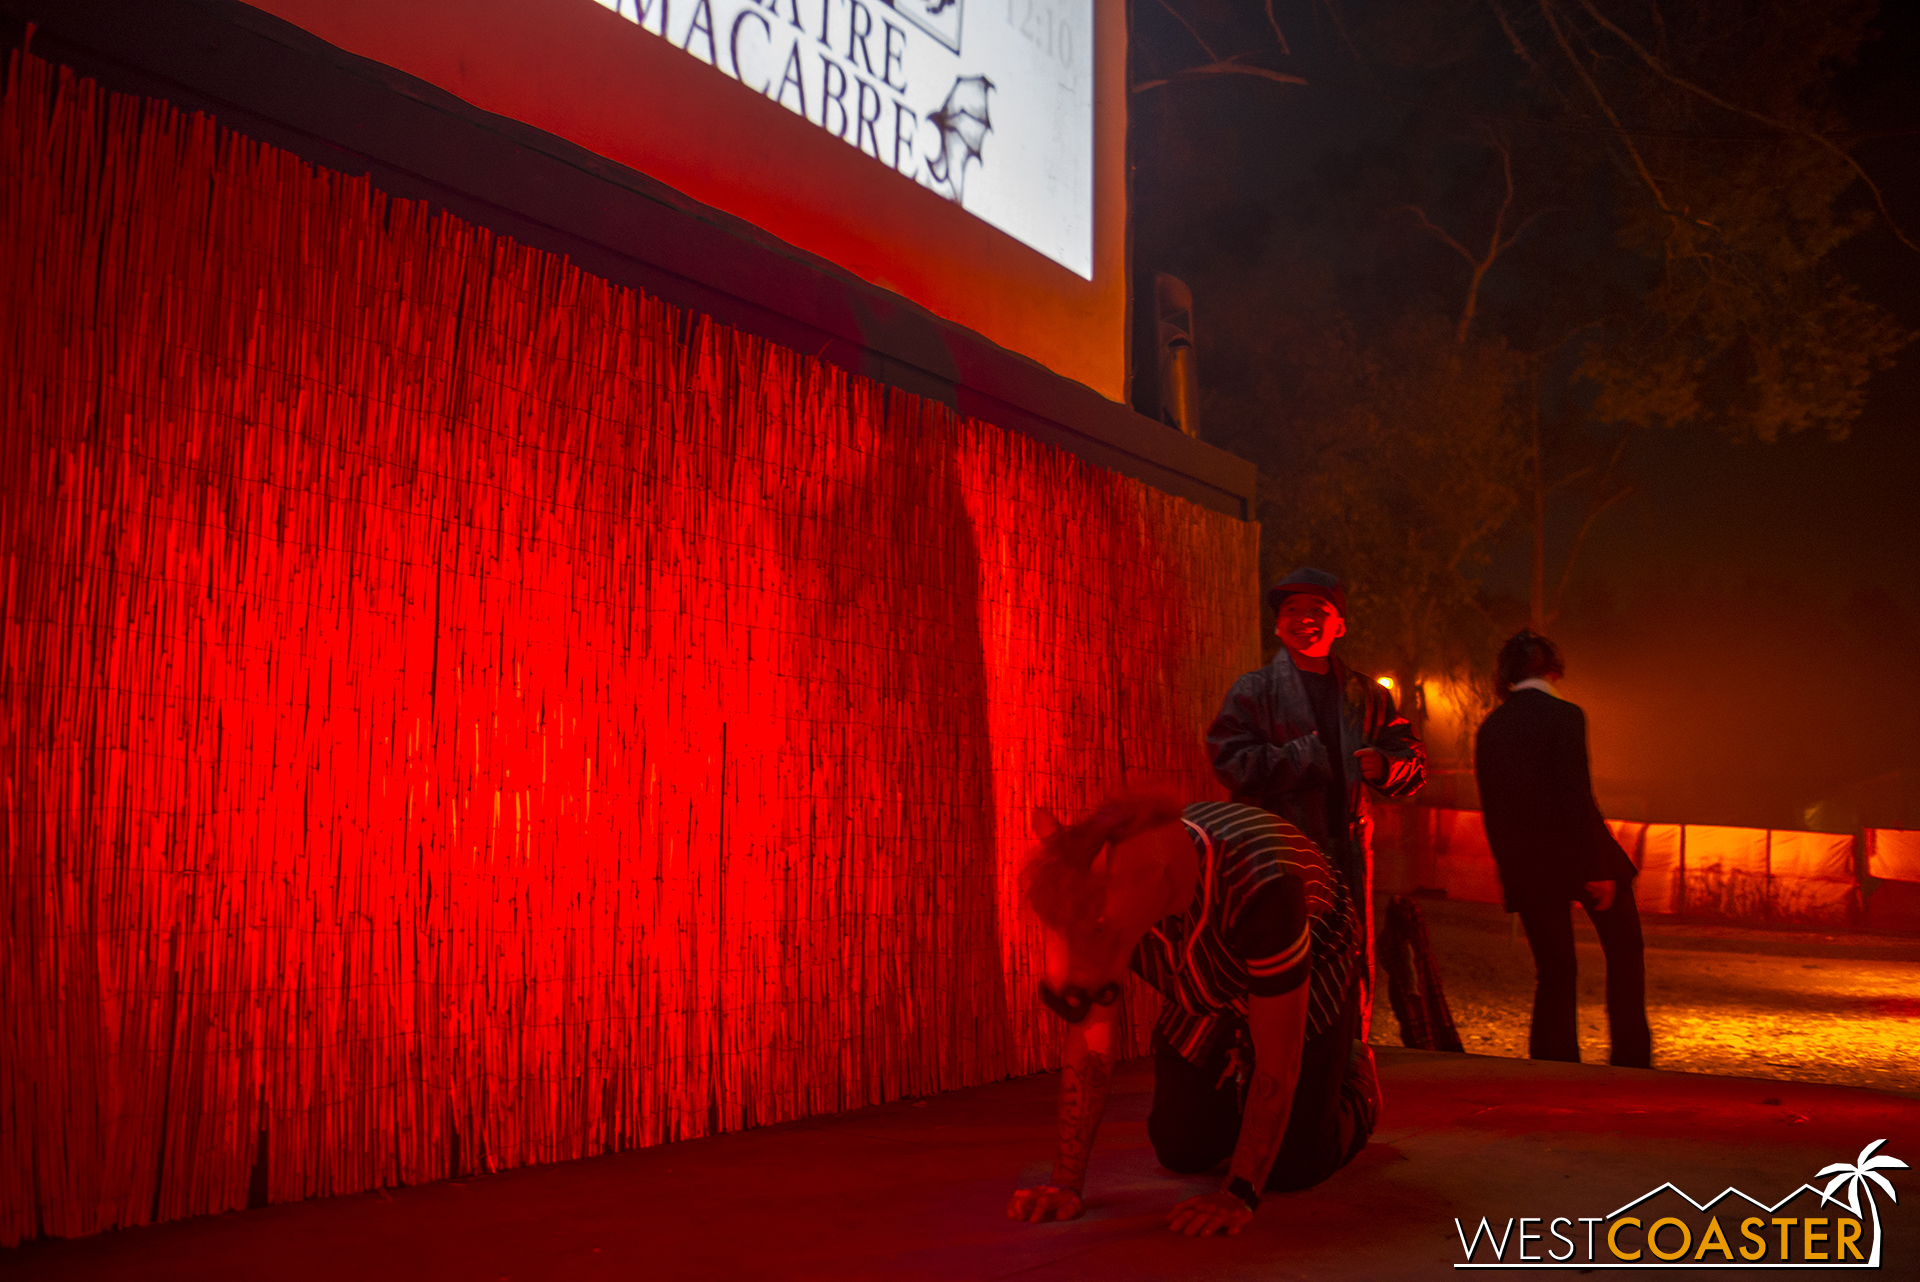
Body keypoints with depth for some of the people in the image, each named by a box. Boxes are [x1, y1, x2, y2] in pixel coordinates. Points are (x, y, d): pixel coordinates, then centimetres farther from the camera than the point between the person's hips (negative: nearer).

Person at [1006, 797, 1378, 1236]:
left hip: (1303, 981, -4)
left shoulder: (1261, 887, -45)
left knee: (1292, 1168, -8)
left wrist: (1239, 1195, -34)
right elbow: (1088, 1039, -21)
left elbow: (1278, 1063, -35)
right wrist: (1067, 1183, -21)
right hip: (1207, 993, 4)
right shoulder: (1095, 895, -31)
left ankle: (1355, 1072, 22)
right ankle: (1242, 1082, 32)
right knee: (1182, 1152, 1)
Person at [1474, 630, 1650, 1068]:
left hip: (1524, 864, 4)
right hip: (1575, 854, -4)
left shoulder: (1488, 728, 6)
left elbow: (1490, 807, 10)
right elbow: (1576, 797, -17)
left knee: (1553, 974, 11)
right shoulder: (1564, 716, -10)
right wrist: (1598, 869, -15)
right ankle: (1631, 1060, 14)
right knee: (1625, 951, 16)